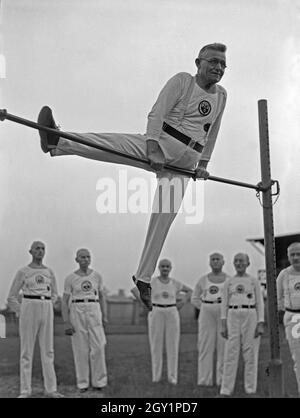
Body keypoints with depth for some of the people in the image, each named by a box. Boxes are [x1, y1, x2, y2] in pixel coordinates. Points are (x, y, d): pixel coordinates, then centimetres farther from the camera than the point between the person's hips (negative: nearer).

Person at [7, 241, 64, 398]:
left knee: (48, 351, 3)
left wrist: (47, 310, 14)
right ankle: (25, 390, 6)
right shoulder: (22, 272, 1)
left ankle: (50, 388, 9)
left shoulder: (49, 272, 12)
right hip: (28, 310, -3)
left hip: (46, 313, 4)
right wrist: (22, 314, -2)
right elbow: (11, 298, 3)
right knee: (26, 351, -1)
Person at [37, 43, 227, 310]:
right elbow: (156, 114, -10)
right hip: (161, 144, -3)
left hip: (185, 162, 3)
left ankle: (143, 278, 6)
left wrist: (203, 163, 15)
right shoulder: (182, 81, 0)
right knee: (112, 143, -30)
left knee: (165, 217, -1)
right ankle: (57, 141, -45)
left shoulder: (221, 95, 16)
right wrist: (152, 149, -23)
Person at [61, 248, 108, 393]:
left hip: (94, 312, 2)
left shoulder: (97, 276, 6)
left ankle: (98, 381, 7)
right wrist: (66, 323, -9)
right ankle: (82, 383, 11)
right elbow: (64, 302, -1)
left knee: (97, 347, -5)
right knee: (80, 348, 1)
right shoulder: (70, 278, -1)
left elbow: (101, 297, 12)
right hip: (77, 312, -1)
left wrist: (104, 316, 2)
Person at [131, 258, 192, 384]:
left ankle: (172, 376, 8)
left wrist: (183, 302, 2)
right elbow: (134, 289, 0)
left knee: (173, 345, 1)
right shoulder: (151, 282, -1)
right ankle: (156, 375, 11)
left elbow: (190, 291, 17)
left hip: (172, 314, 1)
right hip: (156, 314, -1)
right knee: (156, 345, 1)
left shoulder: (175, 283, 5)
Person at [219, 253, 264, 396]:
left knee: (250, 353, 2)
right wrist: (223, 324, 0)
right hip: (233, 317, 1)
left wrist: (261, 324, -5)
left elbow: (260, 303, 3)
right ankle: (226, 389, 3)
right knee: (230, 353, -1)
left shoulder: (254, 281, 5)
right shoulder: (229, 282, 10)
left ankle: (250, 389, 10)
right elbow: (224, 304, 9)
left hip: (250, 317, -1)